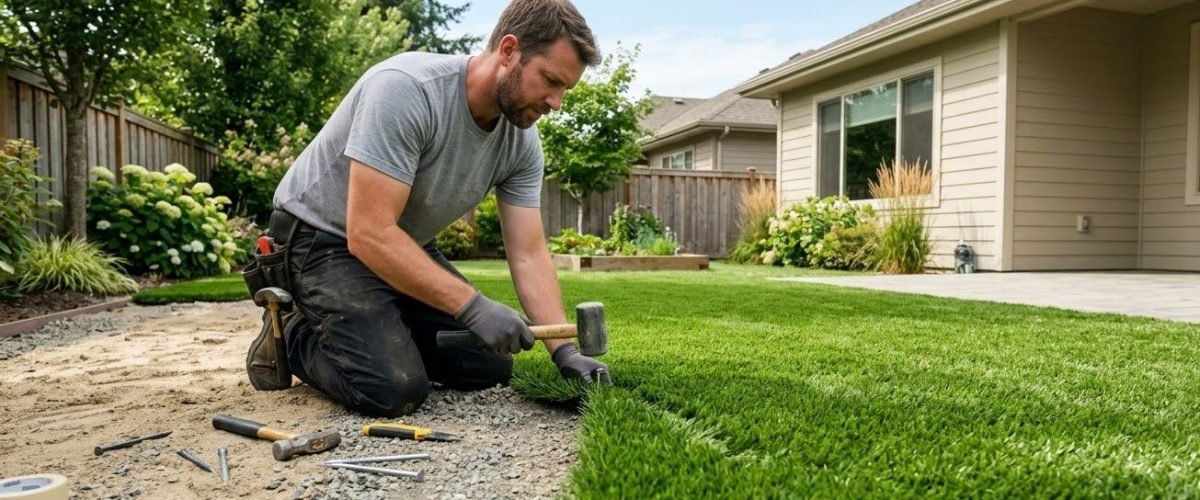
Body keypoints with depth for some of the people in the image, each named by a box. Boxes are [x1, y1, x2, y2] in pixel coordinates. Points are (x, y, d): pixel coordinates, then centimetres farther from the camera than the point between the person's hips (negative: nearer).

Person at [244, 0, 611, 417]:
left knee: (491, 368, 1)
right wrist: (474, 307, -36)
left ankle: (379, 330, 19)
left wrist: (564, 351, -18)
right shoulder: (406, 89, -31)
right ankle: (294, 337, 6)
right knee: (396, 390, -23)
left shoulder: (522, 141, -9)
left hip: (409, 247, 7)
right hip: (324, 239, -7)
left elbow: (529, 255, -7)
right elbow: (370, 234, -34)